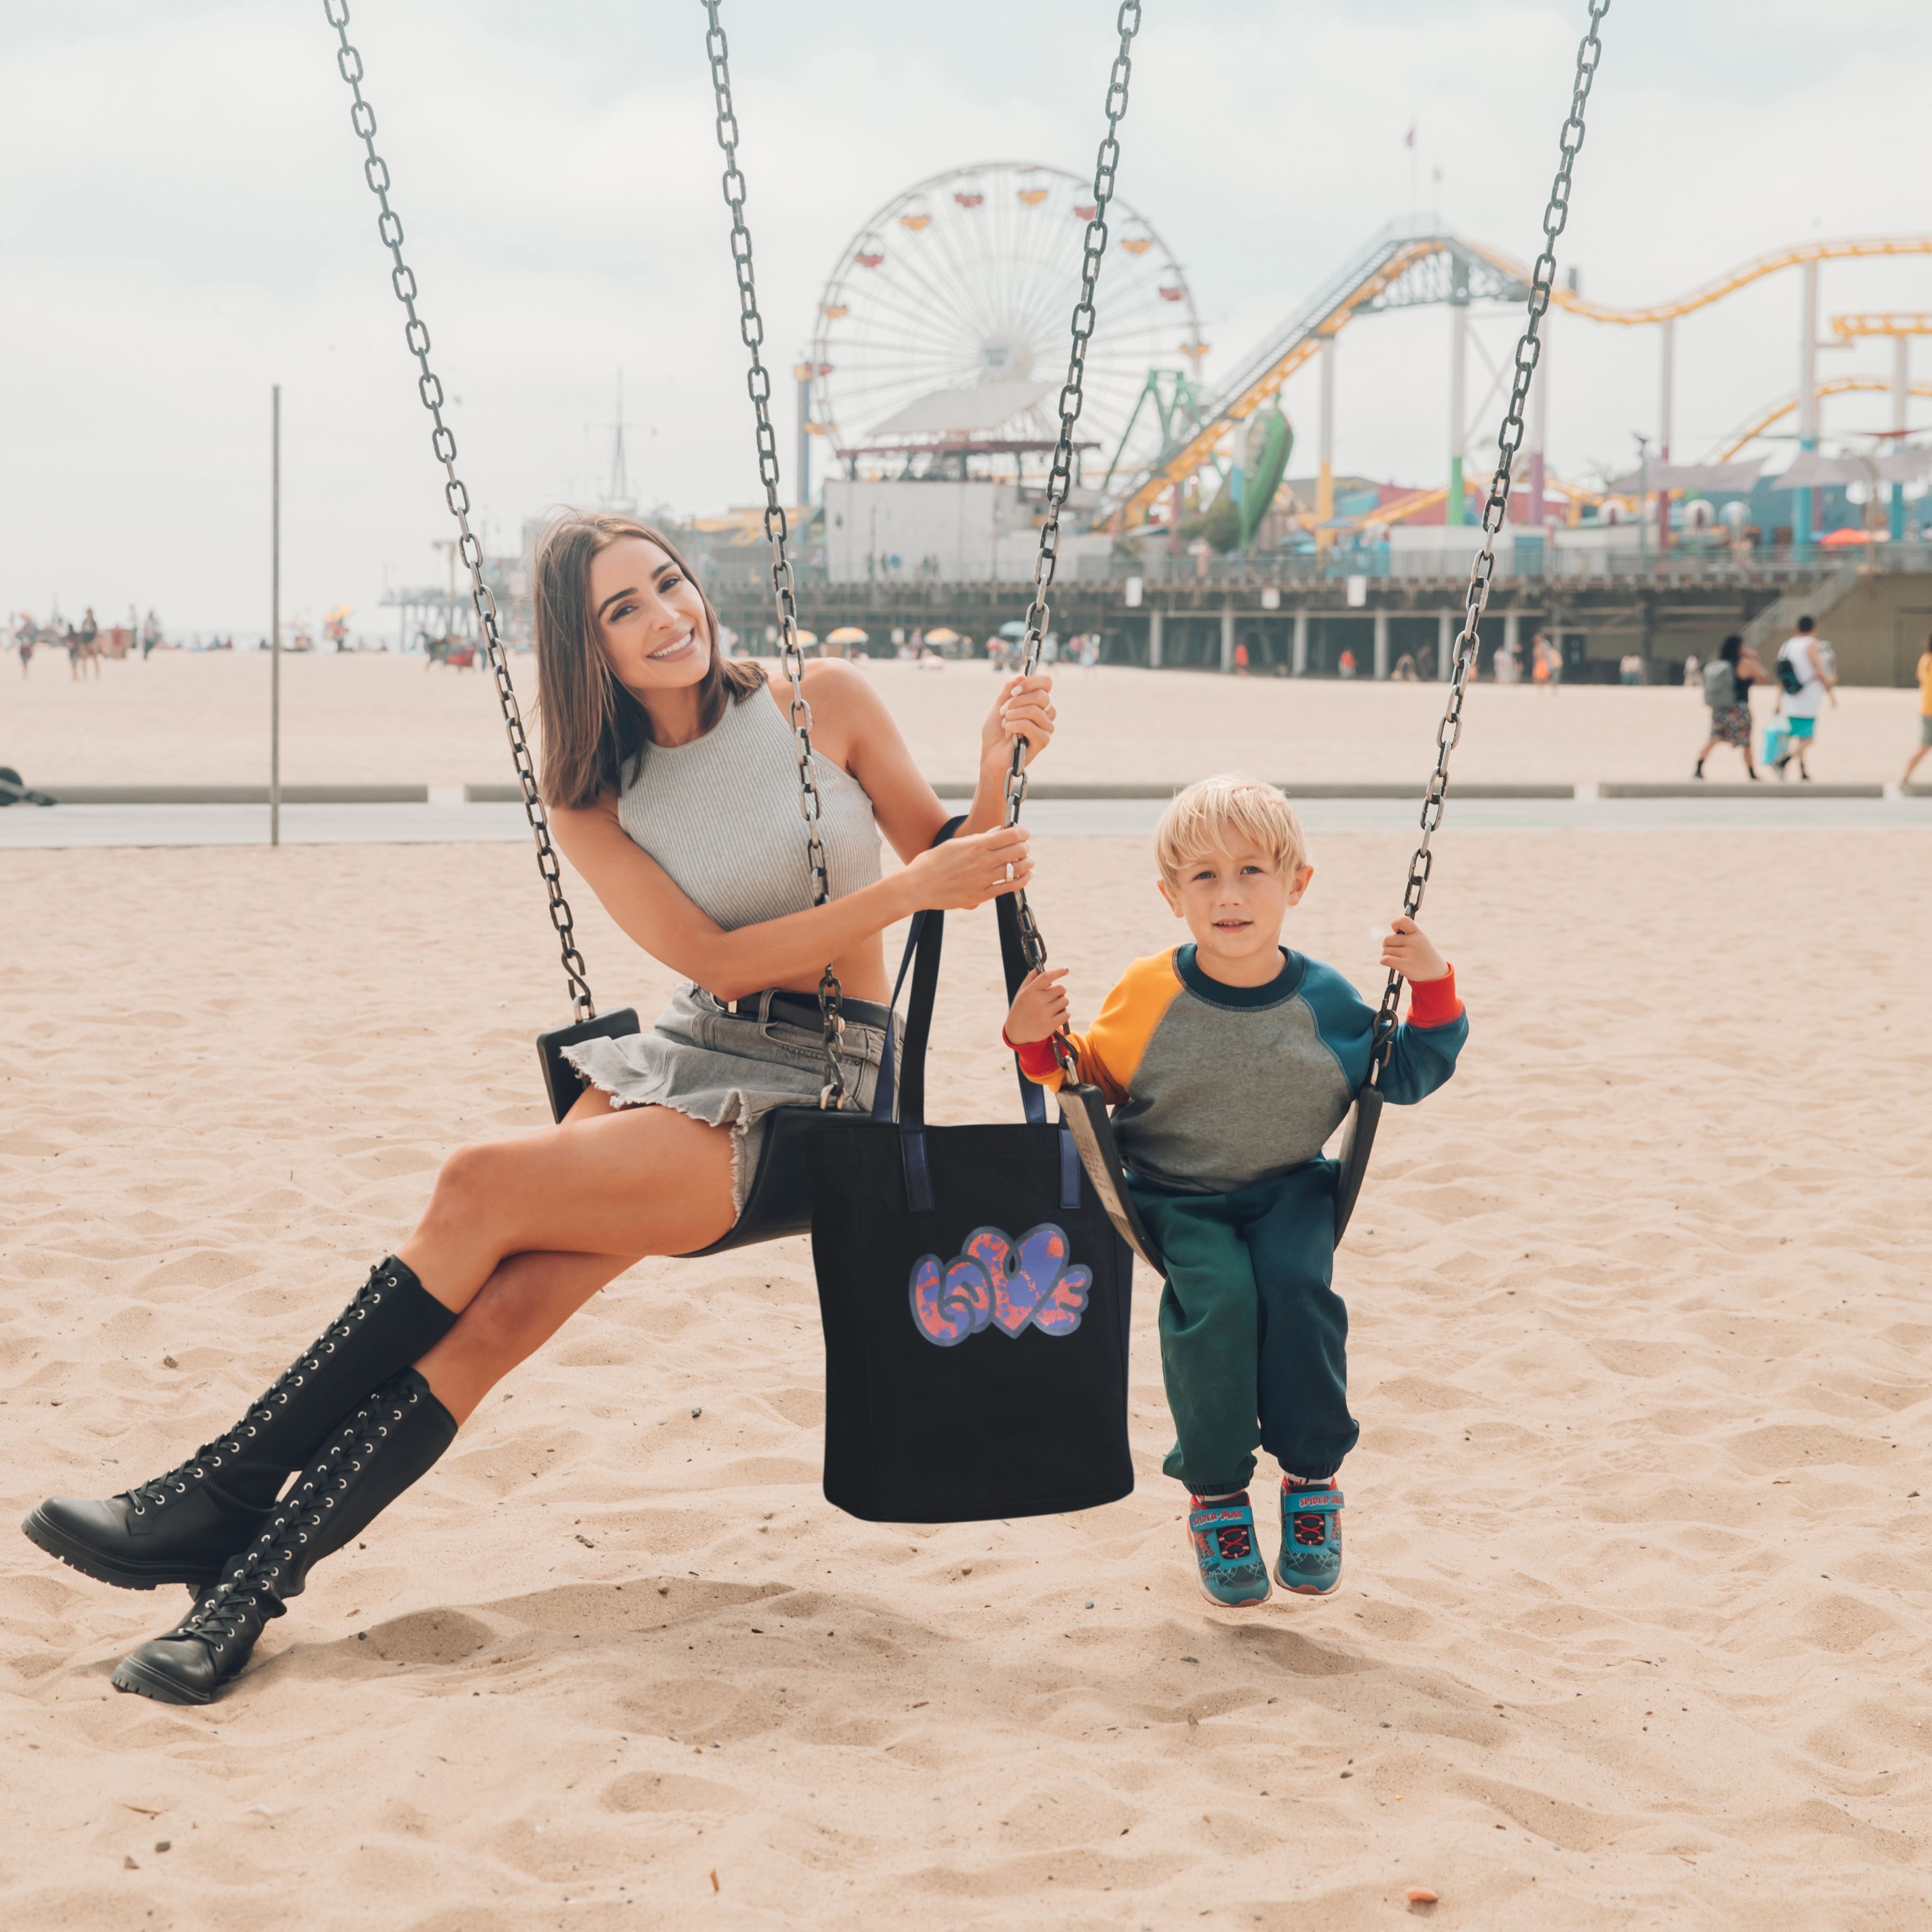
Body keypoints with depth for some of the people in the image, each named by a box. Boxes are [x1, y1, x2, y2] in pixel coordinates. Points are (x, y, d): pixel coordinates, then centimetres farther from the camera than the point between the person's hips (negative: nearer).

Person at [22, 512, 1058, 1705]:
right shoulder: (597, 801, 3)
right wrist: (910, 888, -19)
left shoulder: (825, 702, -2)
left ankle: (225, 1496, -17)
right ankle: (249, 1582, -21)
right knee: (505, 1303, -21)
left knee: (482, 1187, -23)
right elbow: (715, 958, -8)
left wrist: (995, 774, -17)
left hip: (818, 1097, -4)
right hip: (689, 1056, 4)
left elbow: (949, 865, 4)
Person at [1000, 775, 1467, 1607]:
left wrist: (1432, 991, -7)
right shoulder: (1149, 995, -10)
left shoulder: (1325, 1001, -6)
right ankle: (1214, 1493, -9)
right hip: (1180, 1200, -1)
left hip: (1291, 1192, 1)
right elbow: (1095, 1074, 5)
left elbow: (1405, 1076, 7)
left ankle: (1313, 1479, -7)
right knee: (1216, 1297, -28)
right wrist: (1040, 1044, -14)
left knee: (1298, 1286, -28)